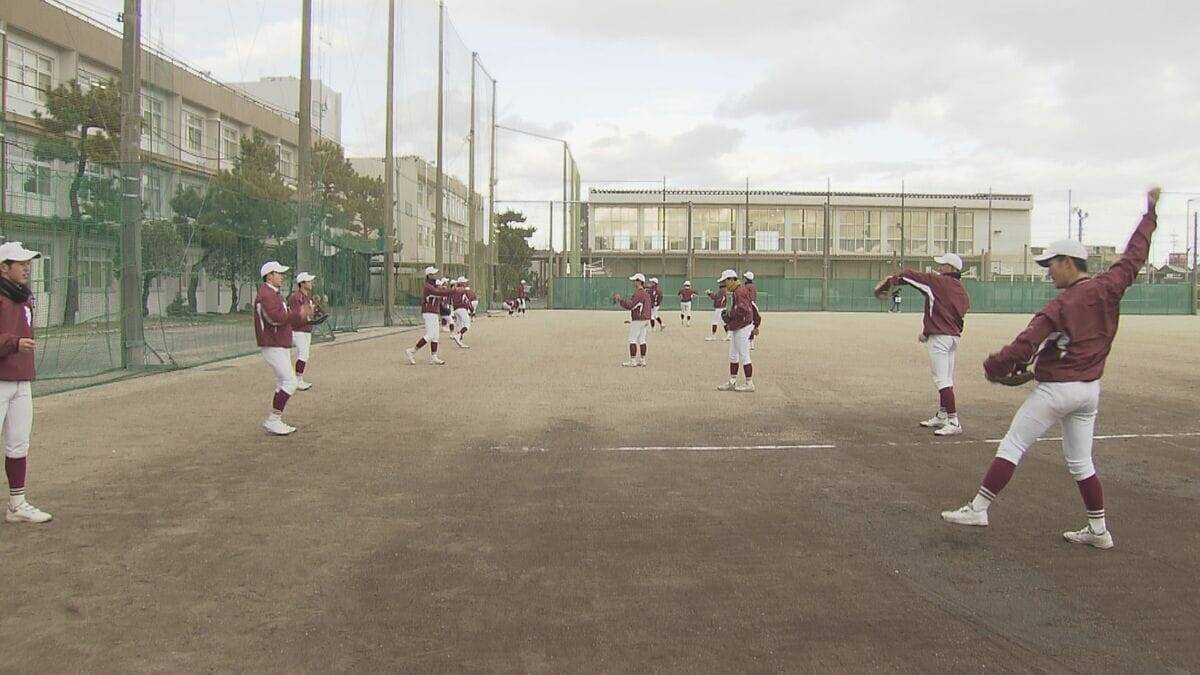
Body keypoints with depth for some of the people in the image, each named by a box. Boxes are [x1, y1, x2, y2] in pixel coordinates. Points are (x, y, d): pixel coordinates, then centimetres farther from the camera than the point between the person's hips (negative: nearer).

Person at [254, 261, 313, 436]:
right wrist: (299, 314, -19)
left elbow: (286, 320, 20)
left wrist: (303, 317, 9)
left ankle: (275, 422, 18)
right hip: (273, 347, -11)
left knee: (283, 383, 13)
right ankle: (273, 421, -8)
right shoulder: (266, 294, -14)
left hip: (282, 346, 11)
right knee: (289, 382, -14)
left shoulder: (276, 294, 20)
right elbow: (276, 318, -26)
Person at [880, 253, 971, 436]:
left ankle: (954, 422, -14)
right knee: (946, 380, 18)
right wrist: (927, 331, 20)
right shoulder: (962, 291, 13)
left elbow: (908, 275, -8)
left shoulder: (938, 281, -9)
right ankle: (941, 417, 30)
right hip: (954, 336, 9)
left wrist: (890, 281, 8)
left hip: (939, 337, -9)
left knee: (942, 380, -10)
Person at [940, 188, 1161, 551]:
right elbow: (1134, 255, 13)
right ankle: (1099, 529, 19)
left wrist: (994, 366, -12)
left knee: (1012, 446, -2)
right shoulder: (1108, 287, 0)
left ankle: (978, 508, -1)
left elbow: (1026, 343, -23)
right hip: (1090, 390, 8)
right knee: (1080, 460, 15)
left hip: (1056, 388, -8)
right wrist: (1150, 213, 24)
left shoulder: (1062, 304, -18)